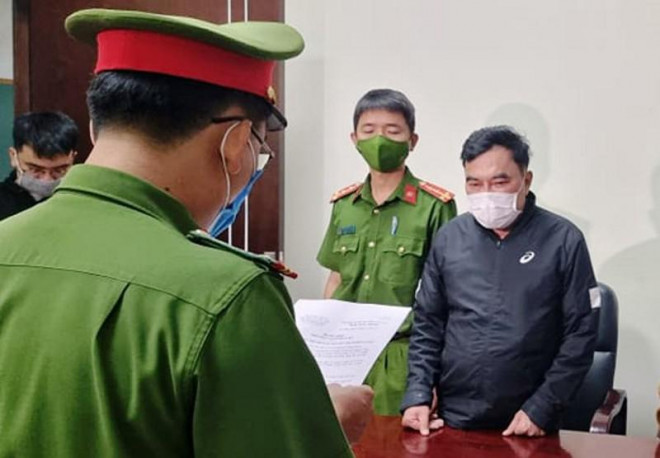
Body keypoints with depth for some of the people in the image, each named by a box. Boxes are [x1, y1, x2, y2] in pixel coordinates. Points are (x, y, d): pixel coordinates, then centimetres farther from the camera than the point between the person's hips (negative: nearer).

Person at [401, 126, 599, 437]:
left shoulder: (563, 240, -6)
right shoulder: (449, 238, 3)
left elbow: (580, 334, -7)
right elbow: (427, 325, 6)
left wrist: (541, 409, -11)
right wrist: (417, 396, -3)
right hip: (452, 420, 3)